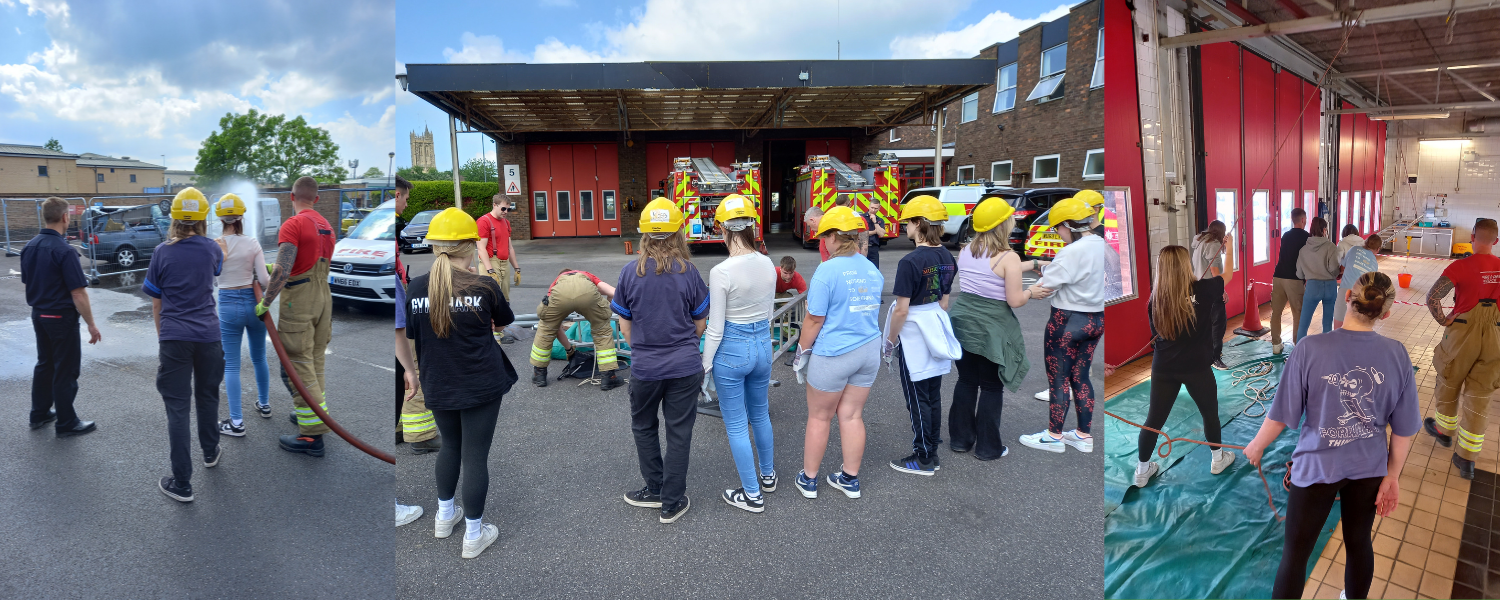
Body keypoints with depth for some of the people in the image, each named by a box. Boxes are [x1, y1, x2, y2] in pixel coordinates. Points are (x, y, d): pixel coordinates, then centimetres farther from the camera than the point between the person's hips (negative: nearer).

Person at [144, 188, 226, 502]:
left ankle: (182, 484, -1)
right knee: (207, 397, 22)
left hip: (174, 338, -2)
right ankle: (210, 452, 41)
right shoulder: (212, 250, 0)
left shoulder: (162, 252, -3)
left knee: (177, 408, -1)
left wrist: (161, 336, 15)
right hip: (208, 335, 2)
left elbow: (156, 303, 4)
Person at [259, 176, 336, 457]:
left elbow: (283, 271, -21)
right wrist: (279, 269, 29)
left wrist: (265, 303, -12)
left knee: (299, 365, -4)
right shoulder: (327, 226, 10)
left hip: (299, 301, -8)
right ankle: (310, 413, 30)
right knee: (315, 361, 18)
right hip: (324, 297, 8)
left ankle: (312, 435, -3)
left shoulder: (293, 224, -14)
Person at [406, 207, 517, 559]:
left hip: (438, 387, 4)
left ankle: (444, 516, 41)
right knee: (475, 456, 7)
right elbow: (505, 321, 5)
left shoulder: (415, 289, -7)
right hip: (481, 386, -4)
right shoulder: (484, 287, -14)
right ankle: (473, 535, 18)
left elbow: (410, 338, 4)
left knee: (450, 445, 25)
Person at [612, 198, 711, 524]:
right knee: (679, 432, 11)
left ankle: (655, 489, 31)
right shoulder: (689, 272, -9)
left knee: (643, 426, 23)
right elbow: (700, 324, 1)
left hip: (645, 367, 0)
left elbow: (625, 325, 2)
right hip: (685, 367, 0)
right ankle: (672, 503, 20)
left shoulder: (630, 272, -8)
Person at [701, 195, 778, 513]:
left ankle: (752, 495, 21)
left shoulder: (721, 272, -22)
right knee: (761, 415, 25)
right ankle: (768, 475, 44)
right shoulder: (768, 265, -4)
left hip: (732, 349, -6)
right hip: (763, 344, 6)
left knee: (736, 425, 10)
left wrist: (705, 365, -3)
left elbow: (715, 328, -16)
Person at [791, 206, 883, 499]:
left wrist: (802, 351, -2)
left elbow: (814, 319, -14)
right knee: (852, 416, 15)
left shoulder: (827, 270, -17)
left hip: (833, 354, -5)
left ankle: (808, 480, 24)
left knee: (819, 418, 10)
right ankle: (850, 479, 25)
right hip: (869, 351, 6)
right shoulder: (873, 270, 4)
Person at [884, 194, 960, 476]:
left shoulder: (910, 262, -21)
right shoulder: (947, 258, 2)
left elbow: (901, 309, -19)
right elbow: (944, 300, 11)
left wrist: (890, 342, -7)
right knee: (934, 395, 15)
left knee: (917, 398, 4)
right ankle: (933, 453, 27)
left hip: (913, 335, -7)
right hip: (937, 331, 8)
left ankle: (923, 460, 14)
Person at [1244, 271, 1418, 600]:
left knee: (1295, 551, 10)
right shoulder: (1397, 355, -12)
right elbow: (1404, 429, -4)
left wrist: (1256, 446, 3)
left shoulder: (1310, 349, -23)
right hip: (1369, 467, 4)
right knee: (1358, 542, 25)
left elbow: (1281, 416, -16)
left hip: (1317, 466, -3)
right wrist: (1392, 476, 10)